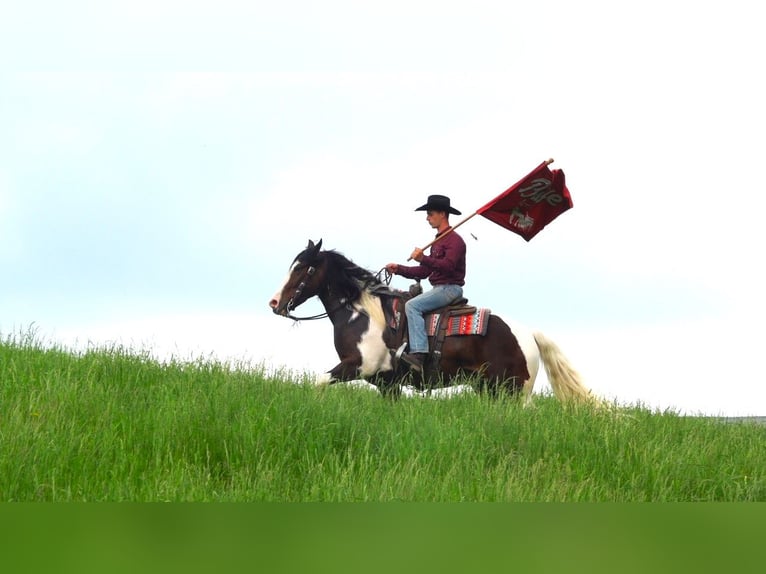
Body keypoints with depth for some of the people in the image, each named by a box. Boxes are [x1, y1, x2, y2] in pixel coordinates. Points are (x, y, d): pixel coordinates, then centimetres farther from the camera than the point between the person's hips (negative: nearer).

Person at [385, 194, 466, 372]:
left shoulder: (454, 240, -10)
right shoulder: (438, 241, 22)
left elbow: (448, 265, -25)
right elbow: (424, 271, 21)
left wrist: (423, 258, -28)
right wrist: (399, 269, 11)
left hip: (450, 288, -11)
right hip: (438, 289, 11)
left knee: (412, 305, -25)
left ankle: (418, 354, -35)